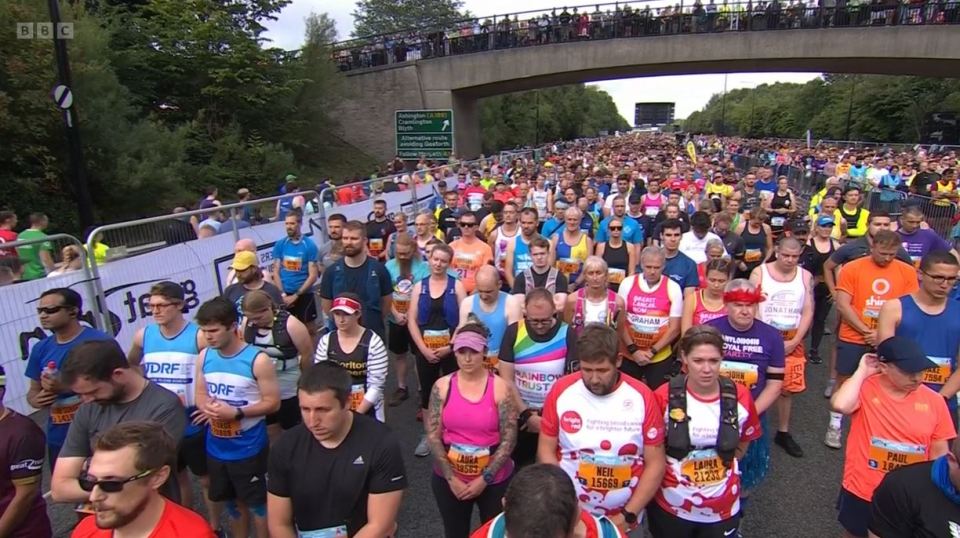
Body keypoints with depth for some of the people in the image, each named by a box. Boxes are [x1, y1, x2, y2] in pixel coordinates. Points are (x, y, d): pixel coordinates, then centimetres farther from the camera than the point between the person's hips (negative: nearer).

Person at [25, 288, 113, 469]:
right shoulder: (41, 348, 6)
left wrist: (66, 387, -23)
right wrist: (37, 399, -6)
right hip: (58, 439, 6)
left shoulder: (99, 341, -13)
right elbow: (33, 391, 16)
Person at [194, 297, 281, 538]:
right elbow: (200, 394, 9)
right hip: (217, 448, 6)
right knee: (233, 502, 24)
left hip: (249, 448, -5)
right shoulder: (204, 357, -1)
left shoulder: (258, 360, -18)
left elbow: (272, 402, -15)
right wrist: (207, 406, -14)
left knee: (257, 503, 10)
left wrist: (236, 412, -26)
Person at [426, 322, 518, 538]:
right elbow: (433, 435, -6)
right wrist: (451, 479, -9)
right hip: (449, 479, 2)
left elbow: (509, 438, -11)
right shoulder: (442, 386, -6)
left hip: (494, 480, -1)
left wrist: (485, 479, -13)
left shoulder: (499, 387, -11)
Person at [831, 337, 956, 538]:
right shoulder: (864, 388, -15)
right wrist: (862, 371, -24)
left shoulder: (934, 401, -7)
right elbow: (840, 405, -38)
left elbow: (939, 452, 3)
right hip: (861, 493, -2)